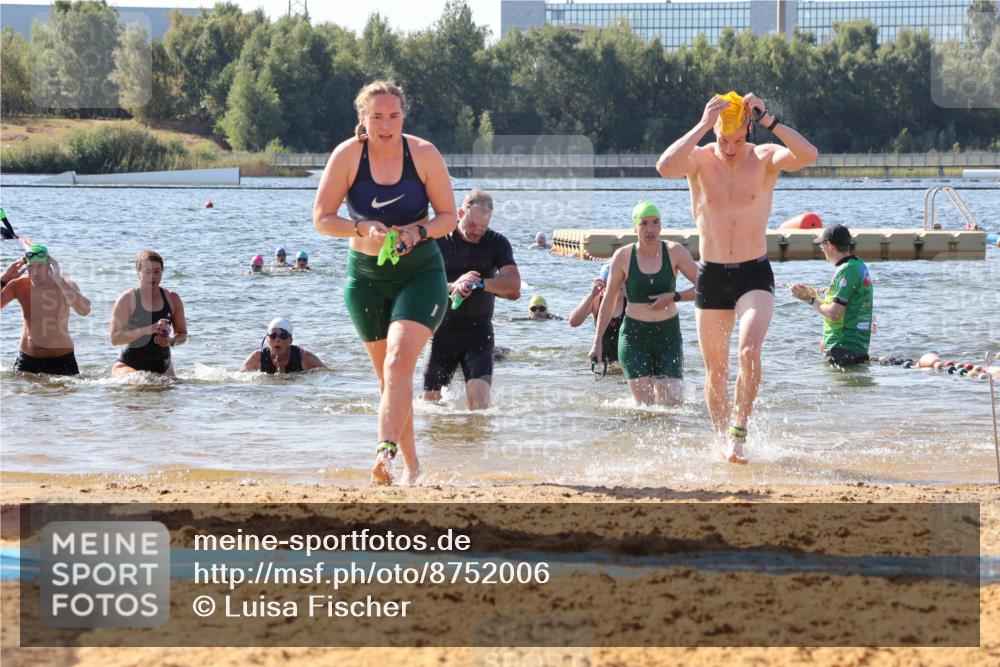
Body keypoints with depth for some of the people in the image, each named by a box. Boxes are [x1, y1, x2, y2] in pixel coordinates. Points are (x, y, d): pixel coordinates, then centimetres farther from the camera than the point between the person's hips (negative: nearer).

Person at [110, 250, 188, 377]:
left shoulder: (172, 299, 2)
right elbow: (115, 338, -16)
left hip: (162, 368, 5)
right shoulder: (127, 299, -9)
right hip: (129, 366, -5)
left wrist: (171, 342, -14)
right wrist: (147, 330, -28)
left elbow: (182, 334, 11)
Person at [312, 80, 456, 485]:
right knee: (388, 373, 8)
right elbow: (321, 218, -5)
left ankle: (385, 450, -35)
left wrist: (418, 232, -21)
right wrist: (364, 229, -22)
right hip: (366, 275, 2)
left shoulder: (424, 154, -8)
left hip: (420, 273, -2)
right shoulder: (348, 155, -7)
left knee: (399, 361, -23)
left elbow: (449, 217, -1)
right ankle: (411, 464, 20)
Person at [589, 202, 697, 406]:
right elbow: (609, 300, 7)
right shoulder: (623, 256, -3)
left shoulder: (675, 252, -3)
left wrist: (674, 297, -15)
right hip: (634, 335, -1)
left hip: (668, 335, 1)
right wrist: (598, 341, 7)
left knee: (671, 403, -5)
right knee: (644, 405, -13)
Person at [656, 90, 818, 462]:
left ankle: (739, 433, -17)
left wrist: (768, 120, -26)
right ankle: (722, 440, 26)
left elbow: (808, 156, -25)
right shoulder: (699, 159, -6)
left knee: (750, 351, -25)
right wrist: (703, 125, -28)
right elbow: (664, 167, -28)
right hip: (711, 276, 2)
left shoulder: (765, 158, -6)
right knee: (716, 370, 9)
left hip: (754, 275, -2)